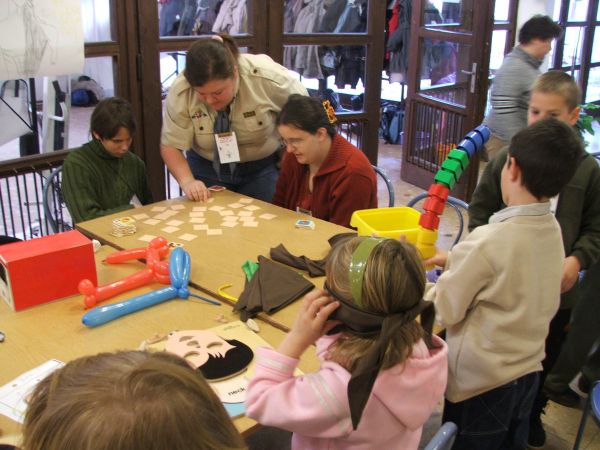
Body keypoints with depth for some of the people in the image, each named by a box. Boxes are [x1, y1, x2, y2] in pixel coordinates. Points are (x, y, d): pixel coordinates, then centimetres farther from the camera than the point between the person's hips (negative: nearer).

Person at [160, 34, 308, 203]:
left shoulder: (267, 76, -27)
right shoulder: (180, 91, -24)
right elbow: (170, 145, -15)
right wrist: (188, 181, -32)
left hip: (262, 168, 0)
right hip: (207, 169, 1)